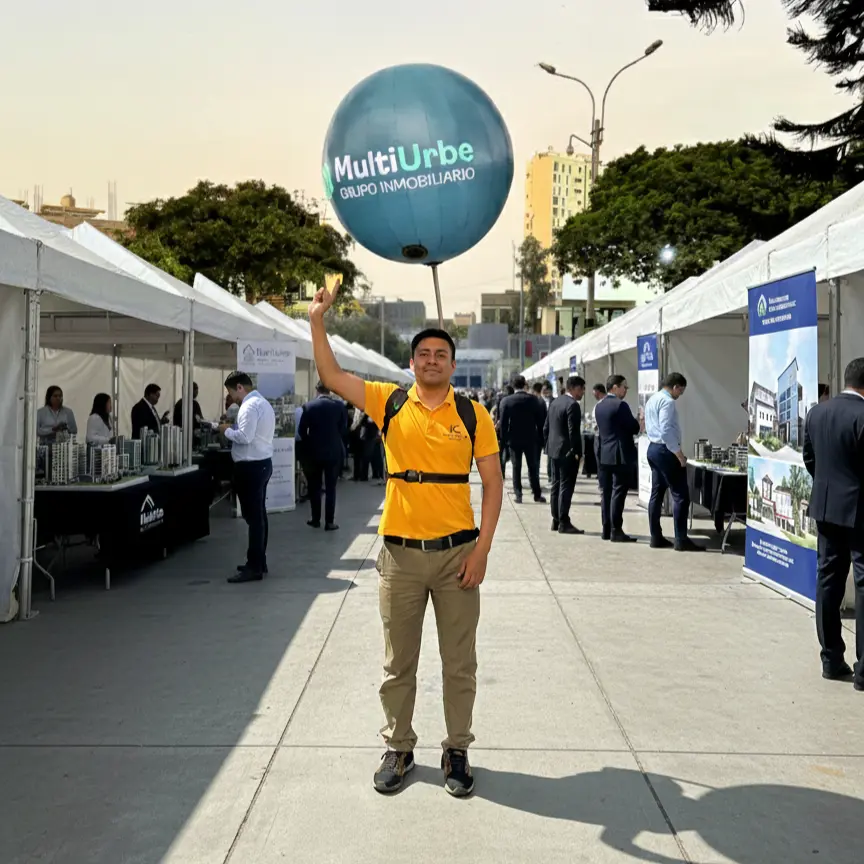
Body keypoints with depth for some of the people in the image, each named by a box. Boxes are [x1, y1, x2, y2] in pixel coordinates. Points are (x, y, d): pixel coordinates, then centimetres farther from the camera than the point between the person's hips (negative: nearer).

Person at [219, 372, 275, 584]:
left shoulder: (249, 406, -16)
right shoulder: (263, 403, 16)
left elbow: (245, 437, -25)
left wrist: (227, 430, -9)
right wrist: (233, 430, 10)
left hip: (250, 466, -11)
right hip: (262, 463, 11)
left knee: (253, 517, -8)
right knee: (259, 514, 15)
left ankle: (253, 568, -5)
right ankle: (259, 561, 24)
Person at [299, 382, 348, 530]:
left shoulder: (309, 406, -6)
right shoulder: (339, 406, -6)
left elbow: (302, 430, -3)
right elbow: (343, 429, -1)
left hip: (314, 452, 0)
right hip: (334, 452, 0)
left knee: (314, 487, 12)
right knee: (330, 488, 4)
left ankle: (315, 519, 17)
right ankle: (329, 522, 3)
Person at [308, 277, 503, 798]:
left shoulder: (473, 415, -1)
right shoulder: (389, 404, 2)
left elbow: (493, 483, -1)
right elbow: (332, 376, -2)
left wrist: (482, 549, -8)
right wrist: (318, 320, -12)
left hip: (457, 553, -1)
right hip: (401, 554, 1)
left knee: (460, 663, 9)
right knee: (399, 663, 13)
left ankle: (457, 751, 25)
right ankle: (399, 748, 29)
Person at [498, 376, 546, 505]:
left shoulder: (506, 401, -6)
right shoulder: (533, 399, -5)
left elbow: (503, 422, -6)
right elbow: (540, 420, -2)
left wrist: (504, 439, 1)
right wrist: (541, 438, 5)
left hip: (513, 439, 0)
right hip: (530, 438, 0)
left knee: (516, 467, 6)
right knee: (533, 466, 8)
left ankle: (518, 494, 4)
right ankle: (537, 494, 11)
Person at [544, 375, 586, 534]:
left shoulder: (555, 402, 11)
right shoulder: (573, 405, -16)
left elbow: (546, 428, 14)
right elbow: (573, 432, -20)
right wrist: (577, 452, -14)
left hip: (554, 451, 9)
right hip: (567, 453, -9)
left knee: (556, 486, 12)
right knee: (566, 487, -5)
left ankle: (556, 521, 18)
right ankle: (564, 523, -4)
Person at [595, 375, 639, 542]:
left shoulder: (598, 406, 11)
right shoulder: (620, 405, -14)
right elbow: (634, 428, -11)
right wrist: (637, 420, 10)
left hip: (603, 454, 8)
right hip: (620, 455, -8)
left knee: (605, 492, 10)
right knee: (618, 493, -5)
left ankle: (606, 529, 13)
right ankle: (616, 531, -4)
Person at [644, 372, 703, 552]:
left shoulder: (652, 399, 15)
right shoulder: (668, 401, -16)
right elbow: (666, 431, -24)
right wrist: (679, 454, -20)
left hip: (653, 448, 10)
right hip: (665, 450, -10)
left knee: (657, 494, 11)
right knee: (681, 495, -6)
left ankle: (656, 537, 14)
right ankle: (681, 540, -5)